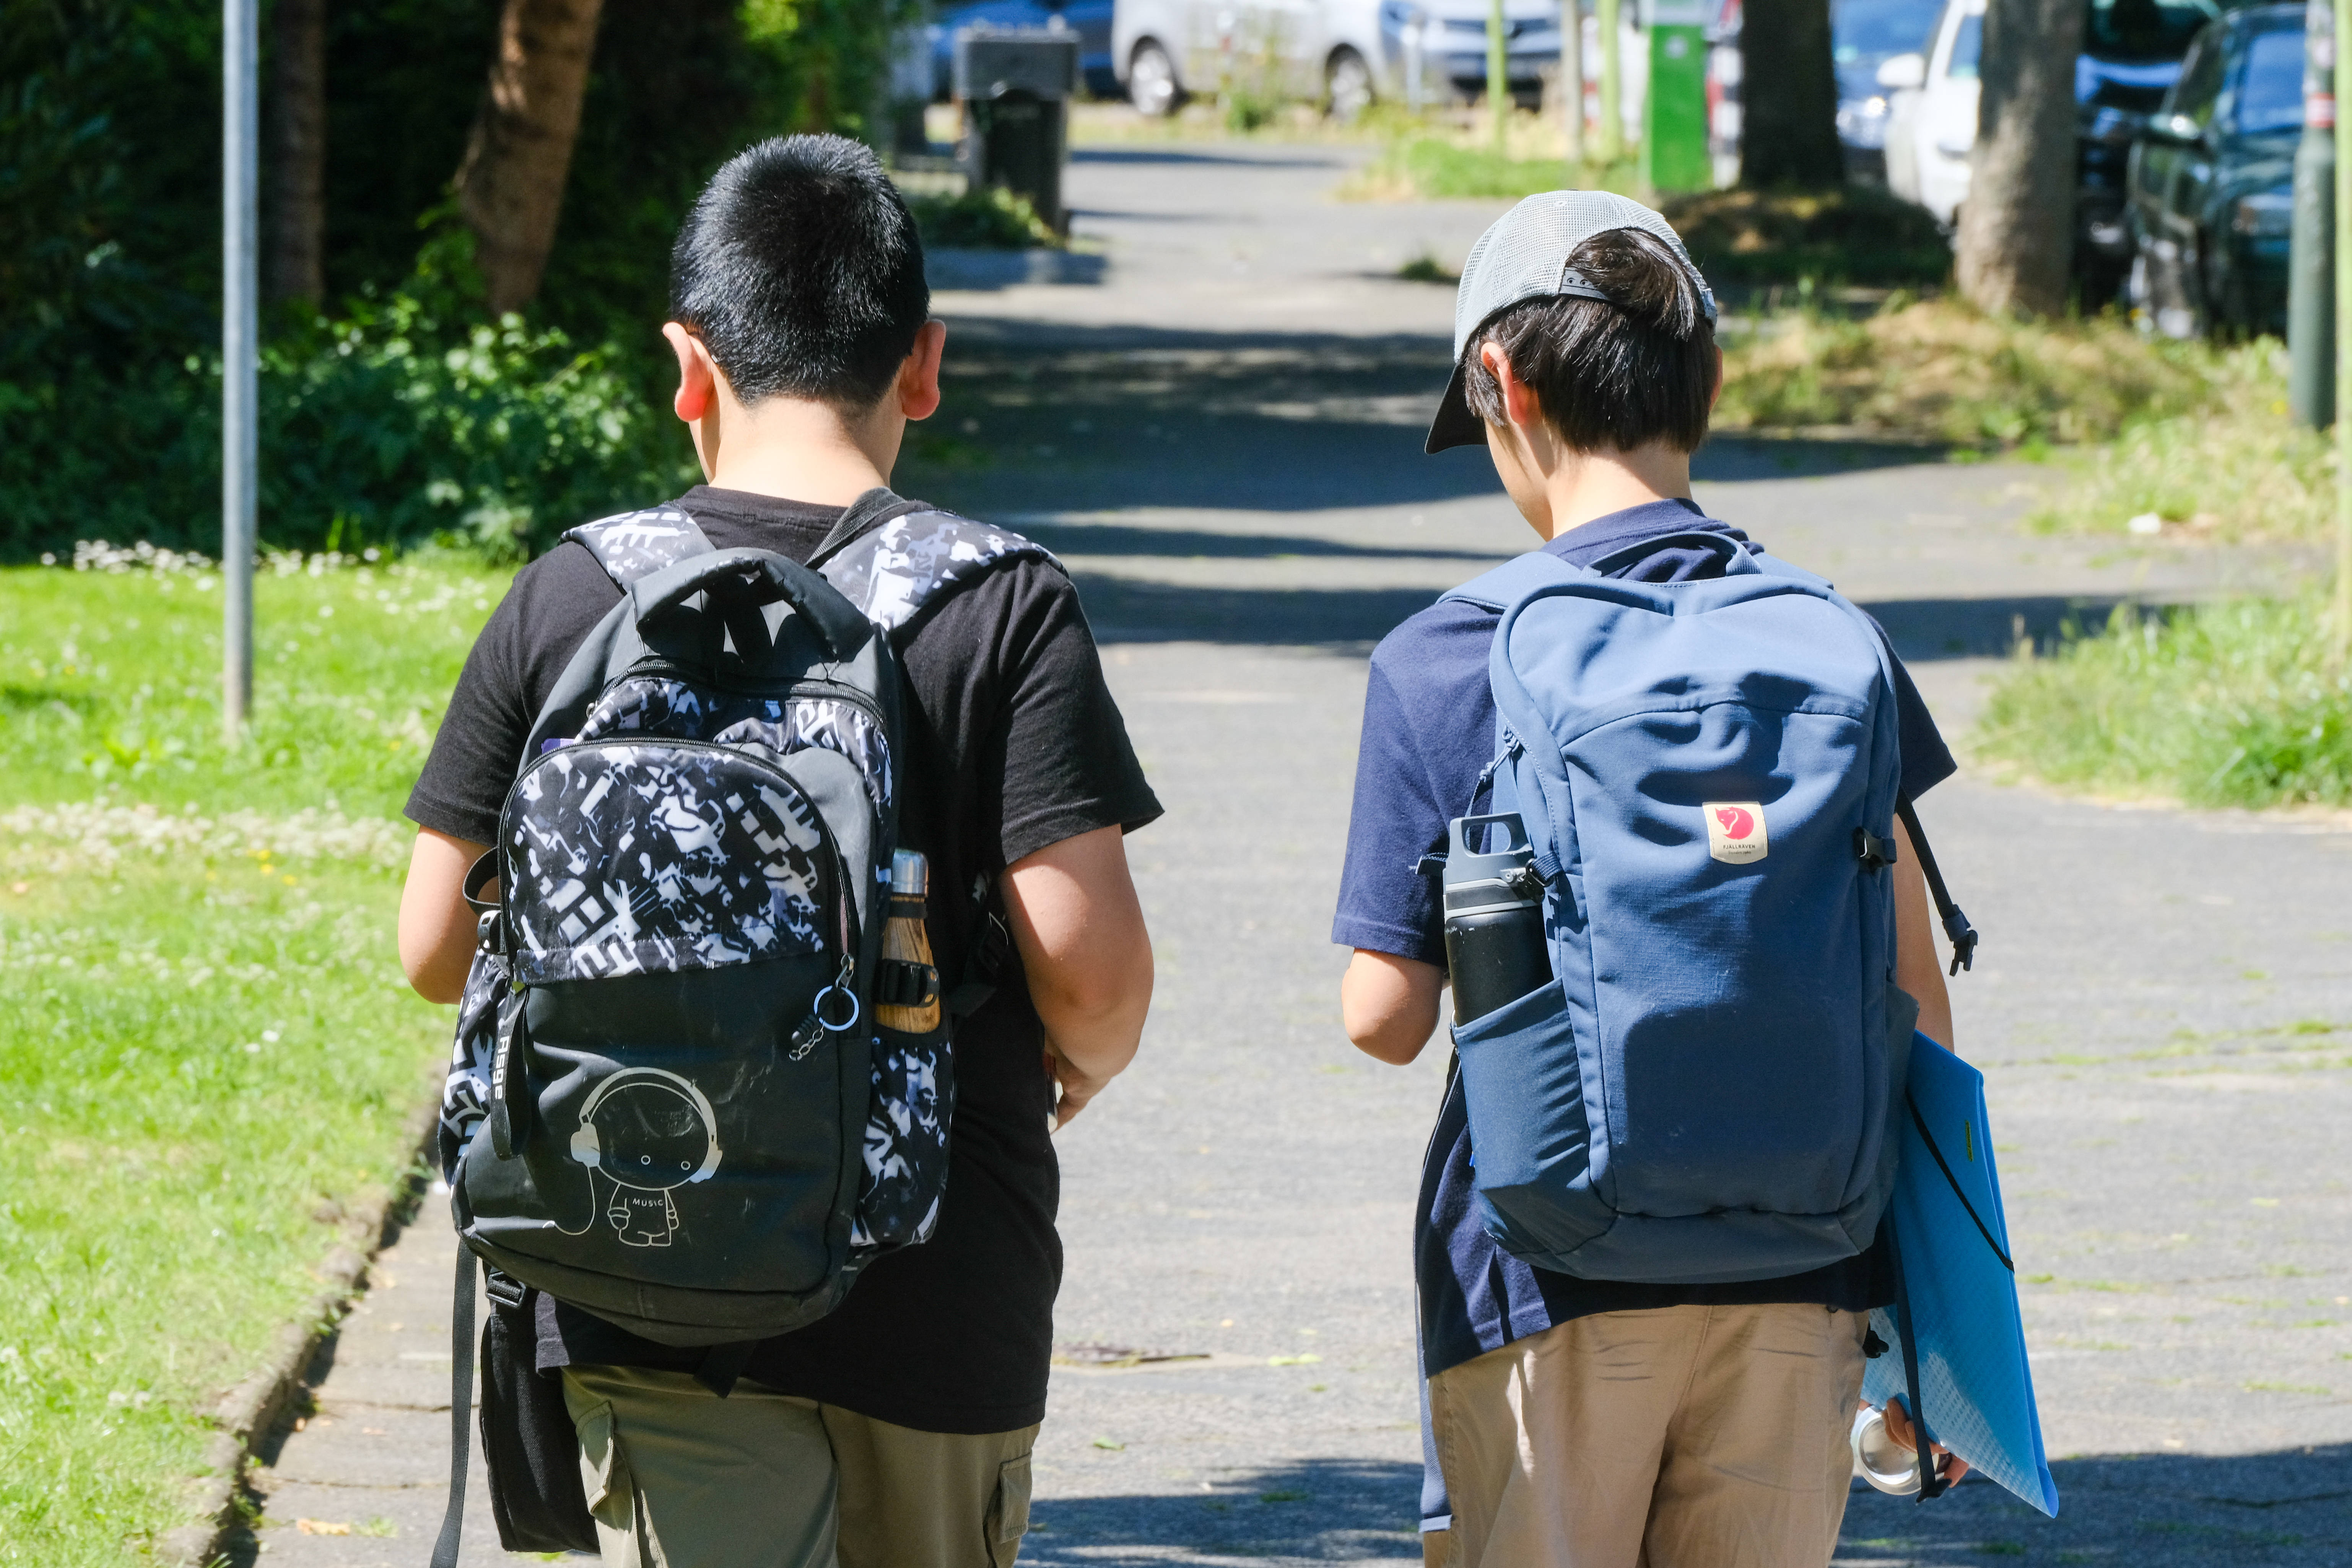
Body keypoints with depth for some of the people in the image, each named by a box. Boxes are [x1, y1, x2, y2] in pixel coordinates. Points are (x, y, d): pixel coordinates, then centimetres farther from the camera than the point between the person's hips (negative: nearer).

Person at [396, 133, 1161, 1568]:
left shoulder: (566, 604, -2)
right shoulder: (1005, 611, -8)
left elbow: (438, 951, 1)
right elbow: (1086, 961, -15)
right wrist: (1090, 1059, 8)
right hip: (938, 1311, -1)